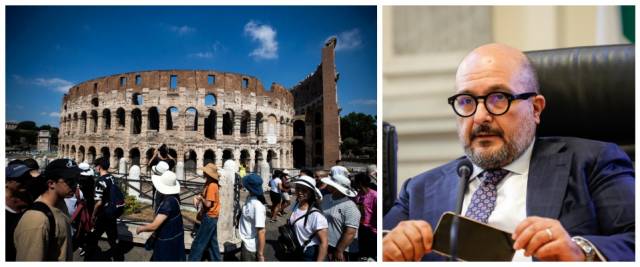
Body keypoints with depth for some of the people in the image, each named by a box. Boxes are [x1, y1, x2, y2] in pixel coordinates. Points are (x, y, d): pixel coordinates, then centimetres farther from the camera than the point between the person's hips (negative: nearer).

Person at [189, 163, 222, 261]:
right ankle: (216, 259, 24)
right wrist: (197, 197, -4)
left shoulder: (212, 186, -23)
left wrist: (200, 198, -8)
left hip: (209, 217, -10)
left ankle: (193, 260, 8)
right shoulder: (209, 183, 7)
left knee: (199, 242, 0)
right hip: (211, 217, 10)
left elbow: (208, 204, -25)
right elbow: (204, 195, 16)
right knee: (212, 241, 17)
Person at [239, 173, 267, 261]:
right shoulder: (249, 198, -4)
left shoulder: (257, 205, -29)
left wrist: (260, 254, -24)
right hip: (245, 242, 8)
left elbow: (261, 231, -28)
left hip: (252, 246, -8)